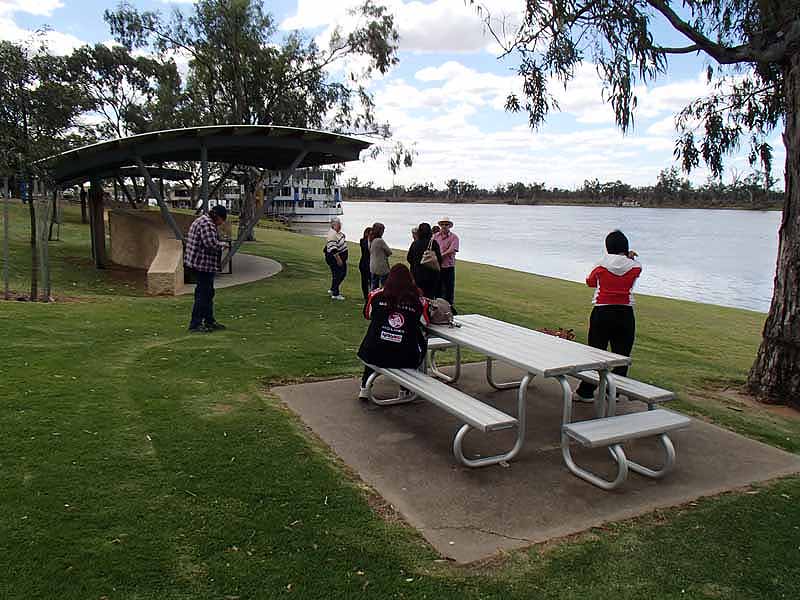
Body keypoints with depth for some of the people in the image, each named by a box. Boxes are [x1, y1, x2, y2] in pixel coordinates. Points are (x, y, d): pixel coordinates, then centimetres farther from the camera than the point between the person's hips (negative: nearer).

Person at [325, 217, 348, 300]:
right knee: (337, 275, -1)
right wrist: (338, 259, -28)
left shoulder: (338, 233, 9)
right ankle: (335, 294, 11)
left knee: (343, 273, 19)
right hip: (334, 258, -10)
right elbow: (333, 249, -28)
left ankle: (332, 289, 34)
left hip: (341, 257, 10)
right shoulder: (332, 234, -23)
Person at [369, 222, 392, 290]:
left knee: (374, 287, 12)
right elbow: (389, 252, -11)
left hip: (373, 268, 8)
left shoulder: (371, 241, 5)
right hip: (382, 268, -8)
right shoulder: (380, 241, -19)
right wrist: (386, 254, 9)